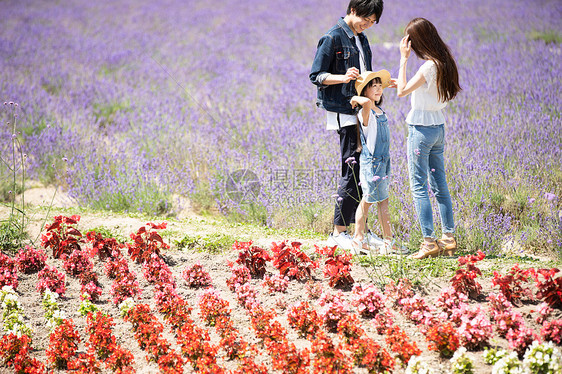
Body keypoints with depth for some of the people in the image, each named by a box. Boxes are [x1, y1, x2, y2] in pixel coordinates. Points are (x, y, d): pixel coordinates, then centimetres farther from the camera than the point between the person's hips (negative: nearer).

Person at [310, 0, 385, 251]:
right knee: (352, 171, -9)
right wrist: (344, 78, -24)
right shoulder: (333, 38, -8)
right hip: (344, 114, -8)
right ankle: (339, 232, -2)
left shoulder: (361, 39, 17)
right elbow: (316, 75, -11)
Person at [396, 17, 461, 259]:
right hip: (438, 127, 9)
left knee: (419, 186, -3)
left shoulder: (429, 66, -18)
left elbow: (402, 92, -15)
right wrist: (402, 83, 14)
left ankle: (429, 241, -4)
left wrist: (404, 58, -12)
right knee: (439, 185, 13)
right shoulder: (444, 63, 8)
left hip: (421, 129, -9)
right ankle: (449, 238, 16)